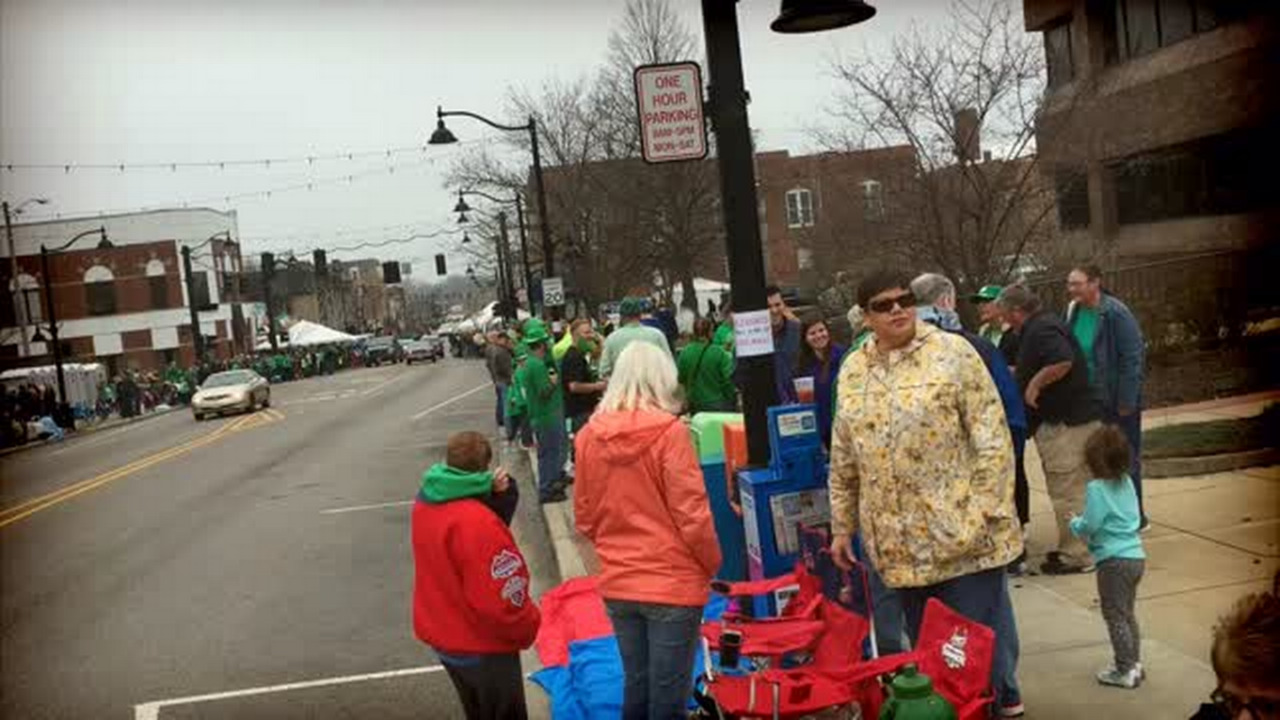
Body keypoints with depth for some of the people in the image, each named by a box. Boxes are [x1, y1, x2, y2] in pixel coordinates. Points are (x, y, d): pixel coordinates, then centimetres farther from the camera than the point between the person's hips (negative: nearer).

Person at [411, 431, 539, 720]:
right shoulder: (476, 522, -32)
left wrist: (498, 499, -18)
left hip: (443, 636, 8)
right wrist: (528, 626, -11)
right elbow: (500, 598, -29)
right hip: (482, 647, -8)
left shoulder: (425, 503, -4)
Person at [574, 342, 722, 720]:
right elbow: (692, 514, -14)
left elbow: (585, 518, 7)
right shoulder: (669, 431, -16)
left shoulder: (589, 435, -2)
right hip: (672, 583, -4)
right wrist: (712, 564, 2)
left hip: (616, 584, 5)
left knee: (635, 687, 19)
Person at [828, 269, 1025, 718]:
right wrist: (842, 526, 13)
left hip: (962, 532, -4)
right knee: (924, 641, 13)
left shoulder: (953, 353, -6)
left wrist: (987, 513, -15)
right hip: (899, 543, 4)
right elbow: (843, 461, 13)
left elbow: (992, 440, -9)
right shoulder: (852, 371, 8)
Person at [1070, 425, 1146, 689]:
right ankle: (1134, 663, 28)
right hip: (1136, 556, 8)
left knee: (1115, 616, 2)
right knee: (1127, 613, 20)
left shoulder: (1096, 488, -16)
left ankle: (1125, 670, 6)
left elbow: (1090, 526, -18)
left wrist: (1075, 522, 4)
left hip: (1114, 561, -8)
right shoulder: (1127, 482, 7)